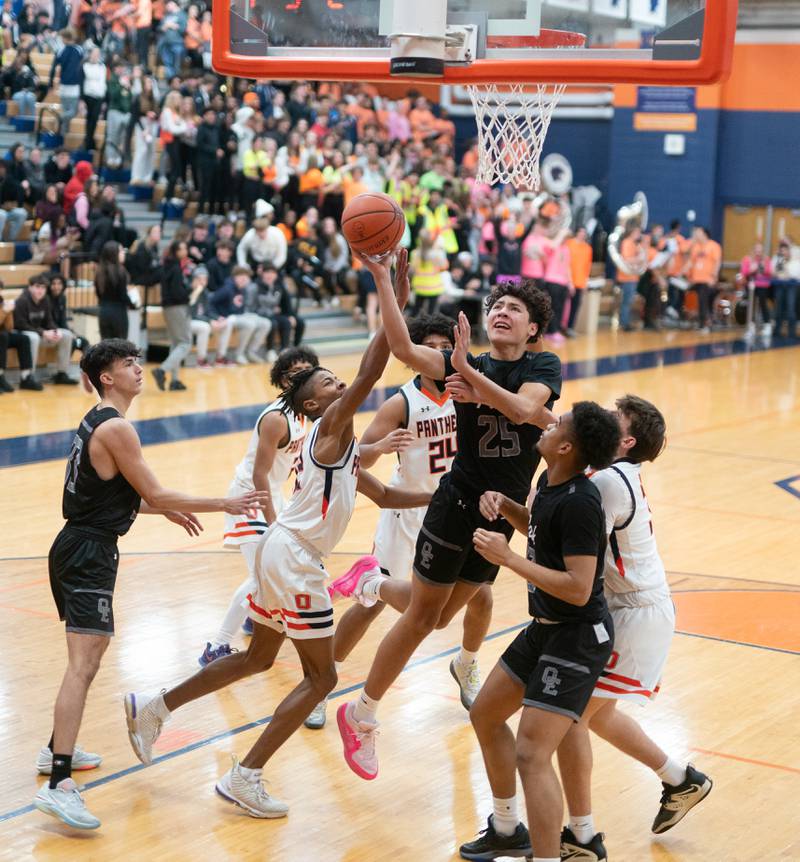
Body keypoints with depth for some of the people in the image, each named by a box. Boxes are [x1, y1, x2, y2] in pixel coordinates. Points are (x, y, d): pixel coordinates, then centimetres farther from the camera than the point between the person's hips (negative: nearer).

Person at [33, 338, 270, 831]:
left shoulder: (96, 423, 15)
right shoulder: (116, 429, -15)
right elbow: (155, 495, -14)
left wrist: (166, 510, 25)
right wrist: (225, 504, -7)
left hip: (77, 548, 11)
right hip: (89, 554, -11)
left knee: (90, 651, 25)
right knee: (83, 664, -17)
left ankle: (58, 750, 38)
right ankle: (58, 785, -24)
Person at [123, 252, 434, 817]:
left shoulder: (340, 445, 18)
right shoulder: (332, 424, -10)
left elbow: (384, 495, 26)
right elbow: (370, 374, -25)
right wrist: (395, 306, -27)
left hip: (284, 553, 10)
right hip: (294, 557, -10)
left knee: (259, 657, 22)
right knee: (320, 677, -2)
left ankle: (154, 708, 26)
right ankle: (244, 778, 0)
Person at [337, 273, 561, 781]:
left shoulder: (545, 367, -3)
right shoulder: (465, 365, -5)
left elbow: (523, 410, -24)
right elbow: (403, 348, -20)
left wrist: (469, 374, -31)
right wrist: (382, 276, -26)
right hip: (457, 504, -3)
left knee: (440, 617, 17)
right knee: (421, 618, 2)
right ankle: (361, 715, 16)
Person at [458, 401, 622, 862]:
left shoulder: (579, 502, -26)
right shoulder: (550, 481, 2)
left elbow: (578, 589, -29)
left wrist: (507, 557, -26)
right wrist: (503, 504, 4)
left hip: (578, 638, -11)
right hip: (545, 628, 11)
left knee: (532, 754, -17)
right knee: (486, 715, 22)